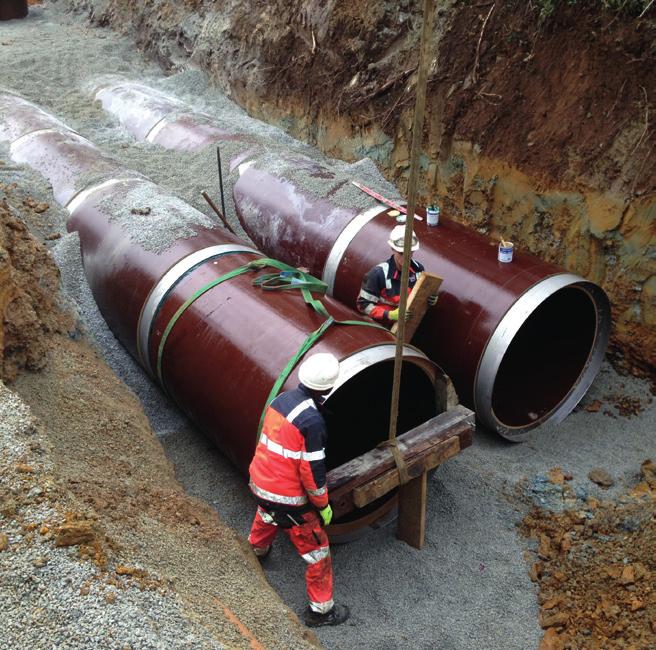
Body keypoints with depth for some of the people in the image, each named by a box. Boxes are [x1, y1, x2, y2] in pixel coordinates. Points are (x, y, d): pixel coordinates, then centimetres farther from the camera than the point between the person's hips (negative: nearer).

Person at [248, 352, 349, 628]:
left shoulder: (281, 399, -4)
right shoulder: (312, 421, -26)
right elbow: (312, 470, -21)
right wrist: (323, 504, -7)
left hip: (259, 482, 8)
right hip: (287, 497, -8)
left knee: (266, 515, 40)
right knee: (317, 551, 10)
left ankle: (257, 548, 68)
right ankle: (320, 609, 24)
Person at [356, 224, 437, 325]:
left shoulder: (418, 269, -3)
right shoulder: (379, 273, -18)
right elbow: (363, 304, -15)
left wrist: (431, 299, -8)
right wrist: (389, 314, -24)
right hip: (384, 327, -3)